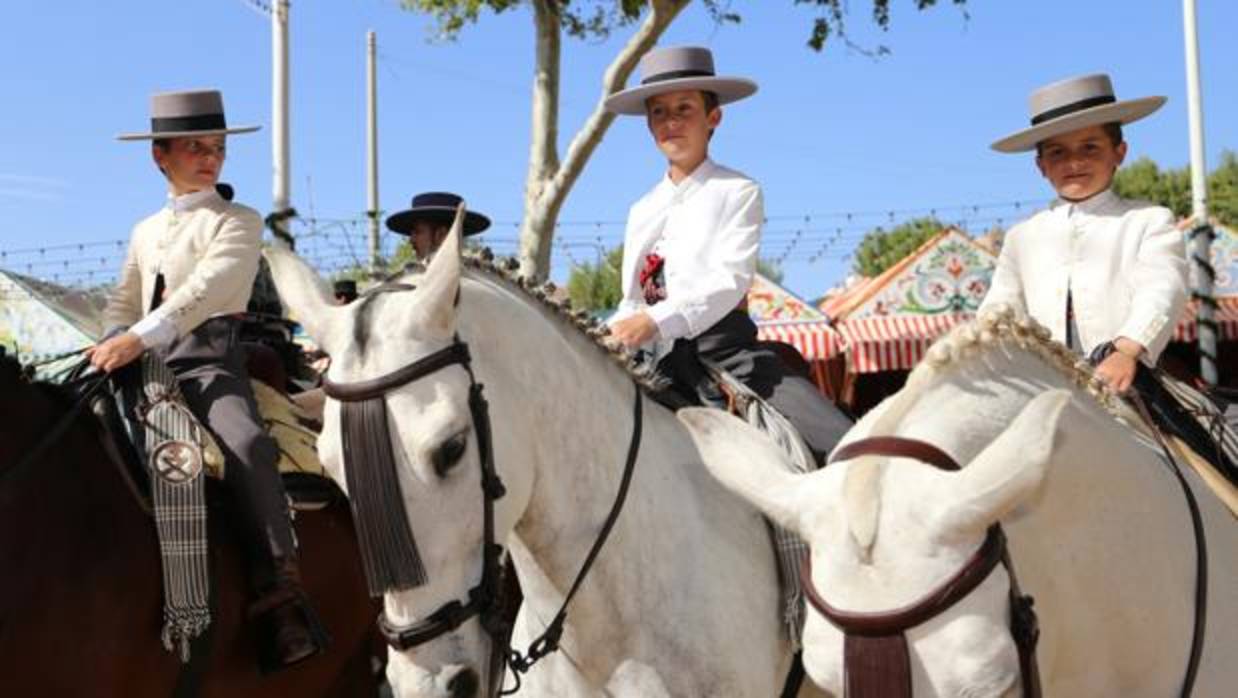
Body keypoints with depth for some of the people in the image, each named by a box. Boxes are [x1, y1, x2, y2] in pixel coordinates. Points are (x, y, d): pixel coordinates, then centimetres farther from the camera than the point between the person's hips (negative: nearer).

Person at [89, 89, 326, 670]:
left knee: (247, 445, -33)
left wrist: (139, 338, -25)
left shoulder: (238, 223, 5)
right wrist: (112, 347, -1)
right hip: (144, 362, 6)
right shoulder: (145, 232, 23)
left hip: (207, 360, -6)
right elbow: (122, 305, 23)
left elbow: (206, 289, -12)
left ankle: (282, 600, -35)